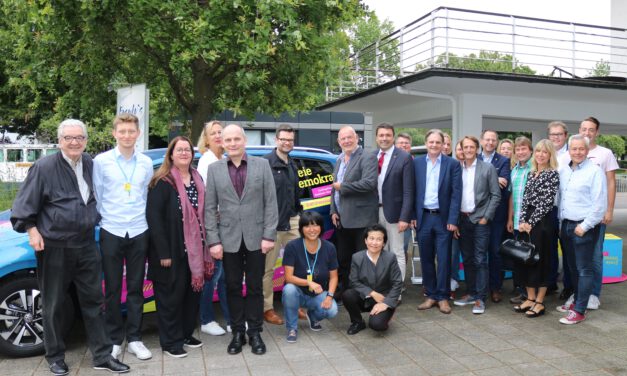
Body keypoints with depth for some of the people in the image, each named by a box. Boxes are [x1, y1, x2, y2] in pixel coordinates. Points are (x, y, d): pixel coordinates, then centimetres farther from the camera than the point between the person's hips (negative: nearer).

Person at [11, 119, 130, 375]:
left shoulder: (92, 165, 4)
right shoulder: (44, 167, -10)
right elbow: (25, 203, -5)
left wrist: (96, 220, 14)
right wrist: (32, 230, -13)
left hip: (86, 245, 4)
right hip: (54, 247, -4)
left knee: (93, 300, 9)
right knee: (53, 304, 9)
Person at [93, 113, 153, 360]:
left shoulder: (146, 163, 4)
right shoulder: (101, 161, -3)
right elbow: (96, 196, 2)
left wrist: (142, 219, 5)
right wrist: (106, 219, -1)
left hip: (139, 233, 2)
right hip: (111, 232, -2)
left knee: (135, 288, 9)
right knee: (112, 290, 7)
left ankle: (134, 339, 19)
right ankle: (115, 340, 20)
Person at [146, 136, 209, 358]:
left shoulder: (197, 179, 10)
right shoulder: (163, 182, -11)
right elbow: (153, 217, -15)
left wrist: (204, 247, 8)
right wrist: (163, 252, -19)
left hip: (194, 250, 7)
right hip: (172, 250, -6)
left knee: (193, 292, 14)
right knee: (171, 295, 4)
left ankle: (186, 334, 31)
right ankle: (170, 342, 18)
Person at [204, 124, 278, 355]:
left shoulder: (262, 164, 1)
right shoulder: (214, 169, 3)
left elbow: (271, 203, -1)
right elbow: (210, 208, 2)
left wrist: (269, 235, -8)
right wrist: (213, 240, -5)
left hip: (255, 237, -1)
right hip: (229, 239, 1)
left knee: (255, 287, 8)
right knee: (233, 287, 9)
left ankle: (255, 333, 22)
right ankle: (238, 332, 23)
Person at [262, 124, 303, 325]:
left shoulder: (292, 164, 16)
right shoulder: (266, 162, -9)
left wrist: (299, 213, 15)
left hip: (292, 220, 7)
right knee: (268, 267, 3)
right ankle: (267, 308, 15)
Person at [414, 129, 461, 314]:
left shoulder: (453, 164, -1)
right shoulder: (417, 163, 5)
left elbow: (456, 194, -4)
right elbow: (413, 191, 5)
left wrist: (453, 220, -10)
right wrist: (412, 216, 0)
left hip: (443, 218, -2)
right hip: (423, 217, 2)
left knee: (443, 259, 3)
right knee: (426, 259, 9)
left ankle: (443, 297, 15)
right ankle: (431, 295, 21)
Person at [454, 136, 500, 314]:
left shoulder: (488, 168, -1)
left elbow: (496, 195, -2)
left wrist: (486, 217, -8)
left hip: (480, 220, -3)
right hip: (462, 219, 3)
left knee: (480, 260, -2)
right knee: (467, 259, 11)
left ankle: (480, 298, 4)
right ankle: (471, 293, 22)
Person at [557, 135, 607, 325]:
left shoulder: (595, 171, -11)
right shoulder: (563, 170, 11)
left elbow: (599, 204, -14)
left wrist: (584, 226, -15)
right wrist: (561, 223, 11)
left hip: (584, 227, -7)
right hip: (566, 225, 7)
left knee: (584, 270, -2)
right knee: (573, 267, 16)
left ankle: (579, 311, 2)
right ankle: (577, 300, 29)